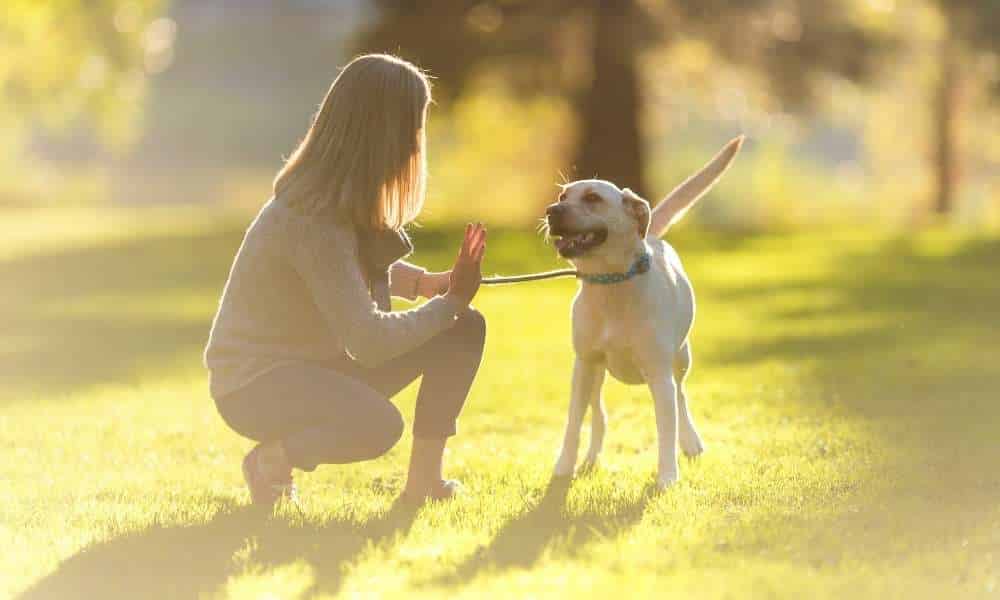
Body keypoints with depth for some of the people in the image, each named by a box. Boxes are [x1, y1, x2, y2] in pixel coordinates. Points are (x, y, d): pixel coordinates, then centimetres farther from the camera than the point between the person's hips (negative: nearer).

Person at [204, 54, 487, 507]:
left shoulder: (350, 199, 0)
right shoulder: (312, 219, -28)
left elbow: (366, 269, 20)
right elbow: (367, 342, -30)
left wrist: (428, 283, -1)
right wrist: (450, 300, -19)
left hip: (321, 363, 9)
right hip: (255, 384, -9)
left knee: (465, 329, -4)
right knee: (378, 426, -37)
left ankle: (423, 480, 4)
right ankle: (270, 460, -7)